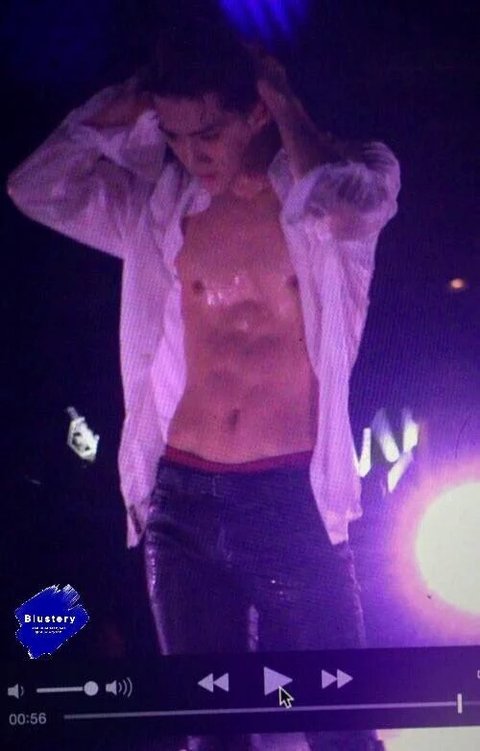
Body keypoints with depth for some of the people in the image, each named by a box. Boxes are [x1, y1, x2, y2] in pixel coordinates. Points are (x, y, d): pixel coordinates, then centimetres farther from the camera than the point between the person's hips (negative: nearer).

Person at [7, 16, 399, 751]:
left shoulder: (343, 181, 0)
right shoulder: (160, 204, 7)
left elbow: (351, 200, -23)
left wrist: (284, 103, -5)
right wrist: (126, 103, 4)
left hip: (296, 500, -3)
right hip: (182, 501, 3)